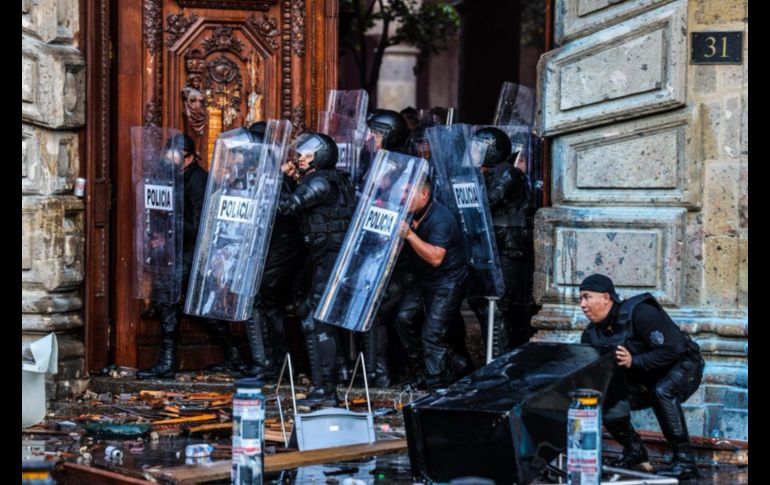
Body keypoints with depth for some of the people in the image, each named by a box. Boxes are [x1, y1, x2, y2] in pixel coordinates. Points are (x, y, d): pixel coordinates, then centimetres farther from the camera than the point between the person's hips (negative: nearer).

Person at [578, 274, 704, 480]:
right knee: (610, 405, -15)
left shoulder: (639, 313, -26)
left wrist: (633, 361, -37)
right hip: (644, 380, 7)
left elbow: (671, 350, -30)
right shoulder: (592, 335, -4)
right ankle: (634, 451, 11)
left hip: (683, 366, -7)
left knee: (662, 391, -38)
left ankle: (685, 461, -30)